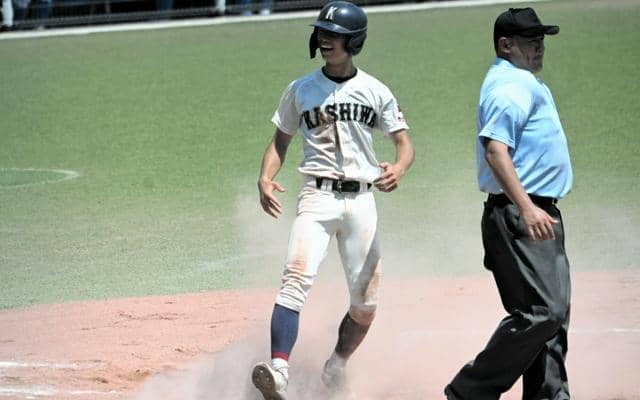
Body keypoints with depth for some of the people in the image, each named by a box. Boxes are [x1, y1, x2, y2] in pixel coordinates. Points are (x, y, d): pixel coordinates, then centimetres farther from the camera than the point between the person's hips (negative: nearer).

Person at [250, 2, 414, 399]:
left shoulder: (376, 92, 6)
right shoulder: (301, 90, 7)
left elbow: (405, 143, 3)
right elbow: (280, 142, 13)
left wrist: (398, 168, -21)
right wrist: (266, 177, -7)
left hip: (361, 200, 1)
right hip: (317, 197, -1)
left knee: (365, 305, 4)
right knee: (297, 279, -24)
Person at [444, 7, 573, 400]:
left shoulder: (526, 82, 20)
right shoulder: (511, 84, -13)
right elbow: (495, 149, -25)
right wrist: (526, 208, -34)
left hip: (538, 212, 11)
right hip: (519, 216, -11)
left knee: (554, 311, 10)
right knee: (542, 312, -16)